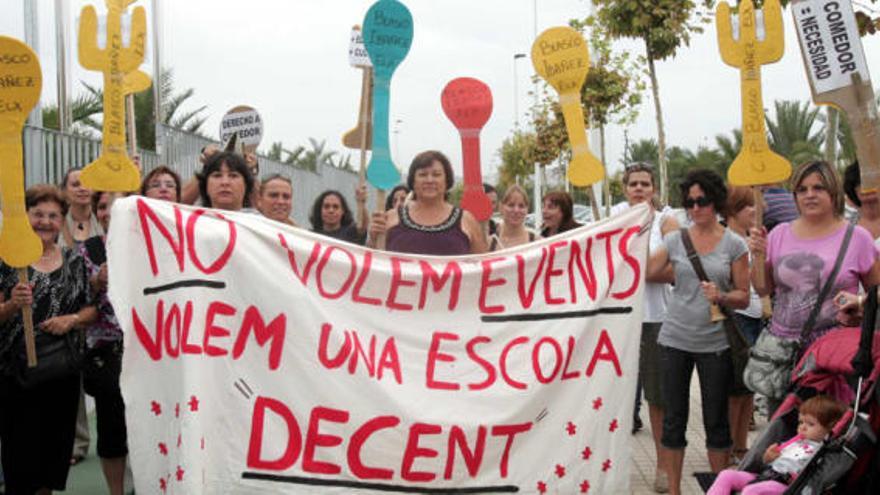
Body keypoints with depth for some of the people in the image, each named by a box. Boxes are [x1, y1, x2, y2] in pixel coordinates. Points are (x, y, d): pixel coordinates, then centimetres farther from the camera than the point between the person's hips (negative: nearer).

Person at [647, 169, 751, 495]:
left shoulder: (734, 244, -1)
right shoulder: (675, 240, 4)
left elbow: (743, 296, 0)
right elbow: (643, 274, 7)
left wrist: (721, 296, -18)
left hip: (715, 343, -2)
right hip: (675, 340, 2)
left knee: (716, 422, 7)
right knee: (673, 420, 8)